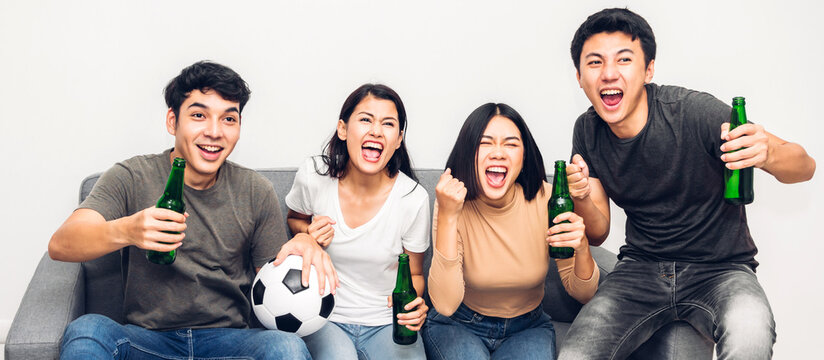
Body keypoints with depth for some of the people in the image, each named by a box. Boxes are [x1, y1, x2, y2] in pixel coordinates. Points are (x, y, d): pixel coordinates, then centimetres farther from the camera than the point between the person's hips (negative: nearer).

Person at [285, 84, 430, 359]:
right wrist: (307, 235, -9)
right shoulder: (313, 176, -10)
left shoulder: (413, 199, -12)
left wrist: (413, 301, -20)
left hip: (386, 323, 0)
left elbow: (414, 274, 3)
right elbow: (294, 219, 15)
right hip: (326, 318, 0)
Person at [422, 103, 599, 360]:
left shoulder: (545, 200, -15)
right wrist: (447, 216, -35)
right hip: (459, 326, 0)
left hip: (528, 327, 1)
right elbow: (445, 306, -29)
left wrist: (582, 249, -30)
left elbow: (583, 294, -8)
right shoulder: (456, 204, -18)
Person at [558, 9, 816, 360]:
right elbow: (597, 233, 5)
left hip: (719, 269, -3)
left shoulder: (694, 112, -18)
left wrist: (767, 153, -36)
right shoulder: (587, 131, -3)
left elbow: (805, 167, -12)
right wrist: (582, 199, -19)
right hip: (641, 269, 4)